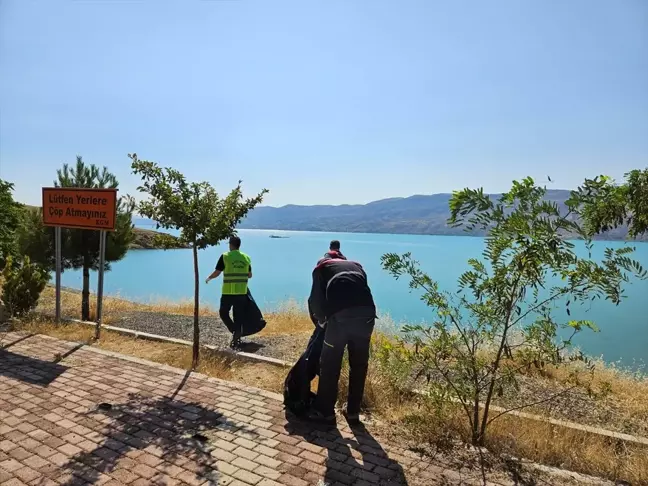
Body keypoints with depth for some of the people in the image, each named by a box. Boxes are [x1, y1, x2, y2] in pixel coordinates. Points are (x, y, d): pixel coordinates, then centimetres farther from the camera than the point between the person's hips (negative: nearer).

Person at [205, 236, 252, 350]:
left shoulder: (225, 256, -6)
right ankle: (237, 339, 14)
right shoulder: (246, 258, 6)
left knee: (223, 312, 12)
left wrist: (208, 278, 16)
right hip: (242, 292, 4)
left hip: (228, 292, -3)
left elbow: (216, 273, -4)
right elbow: (250, 275, 14)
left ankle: (234, 330, -7)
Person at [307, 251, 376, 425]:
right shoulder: (356, 265, 32)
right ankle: (353, 412, 27)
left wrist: (321, 319, 27)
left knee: (330, 364, 12)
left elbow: (316, 298, 11)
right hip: (367, 312, 4)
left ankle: (325, 411, 21)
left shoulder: (321, 267, 22)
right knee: (359, 364, 18)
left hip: (340, 315, -4)